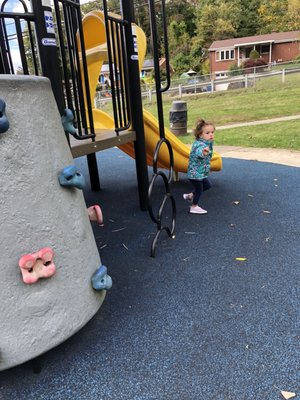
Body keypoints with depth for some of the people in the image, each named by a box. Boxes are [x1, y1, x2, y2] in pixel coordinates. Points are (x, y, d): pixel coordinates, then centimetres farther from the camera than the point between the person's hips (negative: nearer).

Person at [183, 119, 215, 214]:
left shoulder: (207, 143, 3)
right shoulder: (200, 144, -29)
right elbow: (199, 152, -55)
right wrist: (204, 152, -74)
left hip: (201, 172, 10)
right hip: (196, 173, -9)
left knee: (207, 185, 21)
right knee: (199, 189, 6)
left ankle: (190, 196, 32)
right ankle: (194, 207, 26)